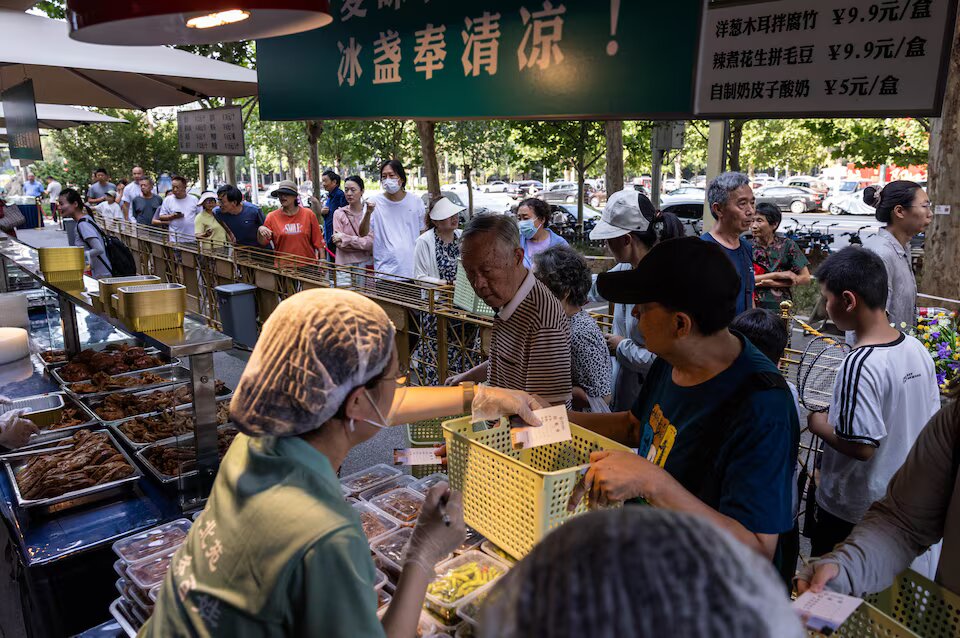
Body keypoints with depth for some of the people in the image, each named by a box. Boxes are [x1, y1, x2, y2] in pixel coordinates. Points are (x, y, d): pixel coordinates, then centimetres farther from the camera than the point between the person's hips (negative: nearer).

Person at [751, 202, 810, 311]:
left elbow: (805, 278, -2)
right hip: (753, 306, 0)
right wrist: (778, 274, -13)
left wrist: (773, 283, -11)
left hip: (780, 308, 0)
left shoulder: (787, 245, 1)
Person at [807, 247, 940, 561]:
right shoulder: (918, 349, -4)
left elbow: (862, 447, -29)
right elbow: (930, 421, 8)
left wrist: (819, 425, -12)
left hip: (851, 511, -7)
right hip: (904, 501, 8)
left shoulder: (860, 365, -29)